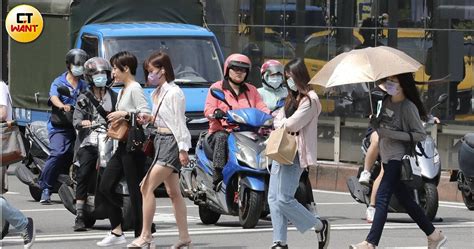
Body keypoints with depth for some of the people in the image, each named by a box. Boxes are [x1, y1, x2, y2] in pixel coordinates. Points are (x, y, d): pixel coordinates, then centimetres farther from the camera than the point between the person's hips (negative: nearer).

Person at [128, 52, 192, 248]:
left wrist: (183, 149, -18)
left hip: (172, 142, -10)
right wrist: (150, 119, 4)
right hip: (162, 141, 10)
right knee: (173, 192, 10)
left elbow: (178, 122, -16)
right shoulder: (157, 94, 14)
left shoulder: (173, 93, -13)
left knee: (147, 187, -14)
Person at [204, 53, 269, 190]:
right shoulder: (217, 88, 11)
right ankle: (218, 176, -43)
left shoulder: (251, 90, 24)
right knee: (221, 138, -39)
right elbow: (208, 109, -3)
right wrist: (216, 113, -27)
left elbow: (261, 107, 11)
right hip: (221, 131, -3)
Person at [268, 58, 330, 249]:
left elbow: (292, 124, -15)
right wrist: (285, 124, -3)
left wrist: (281, 122, 3)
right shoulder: (291, 99, 21)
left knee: (284, 199, -14)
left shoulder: (310, 100, -9)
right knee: (274, 198, 4)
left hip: (295, 155, -9)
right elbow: (278, 122, 17)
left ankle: (320, 226, 3)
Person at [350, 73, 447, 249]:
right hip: (386, 157, 9)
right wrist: (375, 124, 2)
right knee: (405, 201, 13)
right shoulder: (386, 102, 9)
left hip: (398, 158, -9)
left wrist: (391, 134, -20)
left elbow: (421, 135, -14)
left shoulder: (408, 107, -13)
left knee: (382, 198, -16)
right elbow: (378, 124, 26)